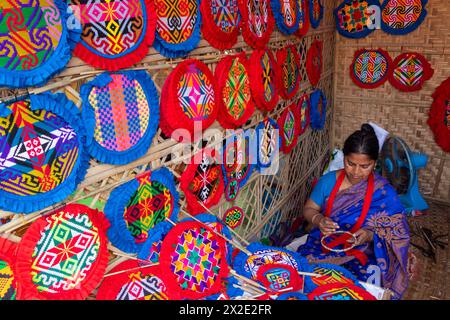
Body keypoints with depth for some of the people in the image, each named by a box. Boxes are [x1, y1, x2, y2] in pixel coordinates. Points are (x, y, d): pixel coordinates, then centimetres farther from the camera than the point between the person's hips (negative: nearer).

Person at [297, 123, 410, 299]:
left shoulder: (384, 193, -9)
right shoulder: (328, 180, -2)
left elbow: (398, 233, -4)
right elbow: (308, 209, 8)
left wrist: (370, 236, -23)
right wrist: (318, 220, -16)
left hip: (360, 255, -2)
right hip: (322, 246, 2)